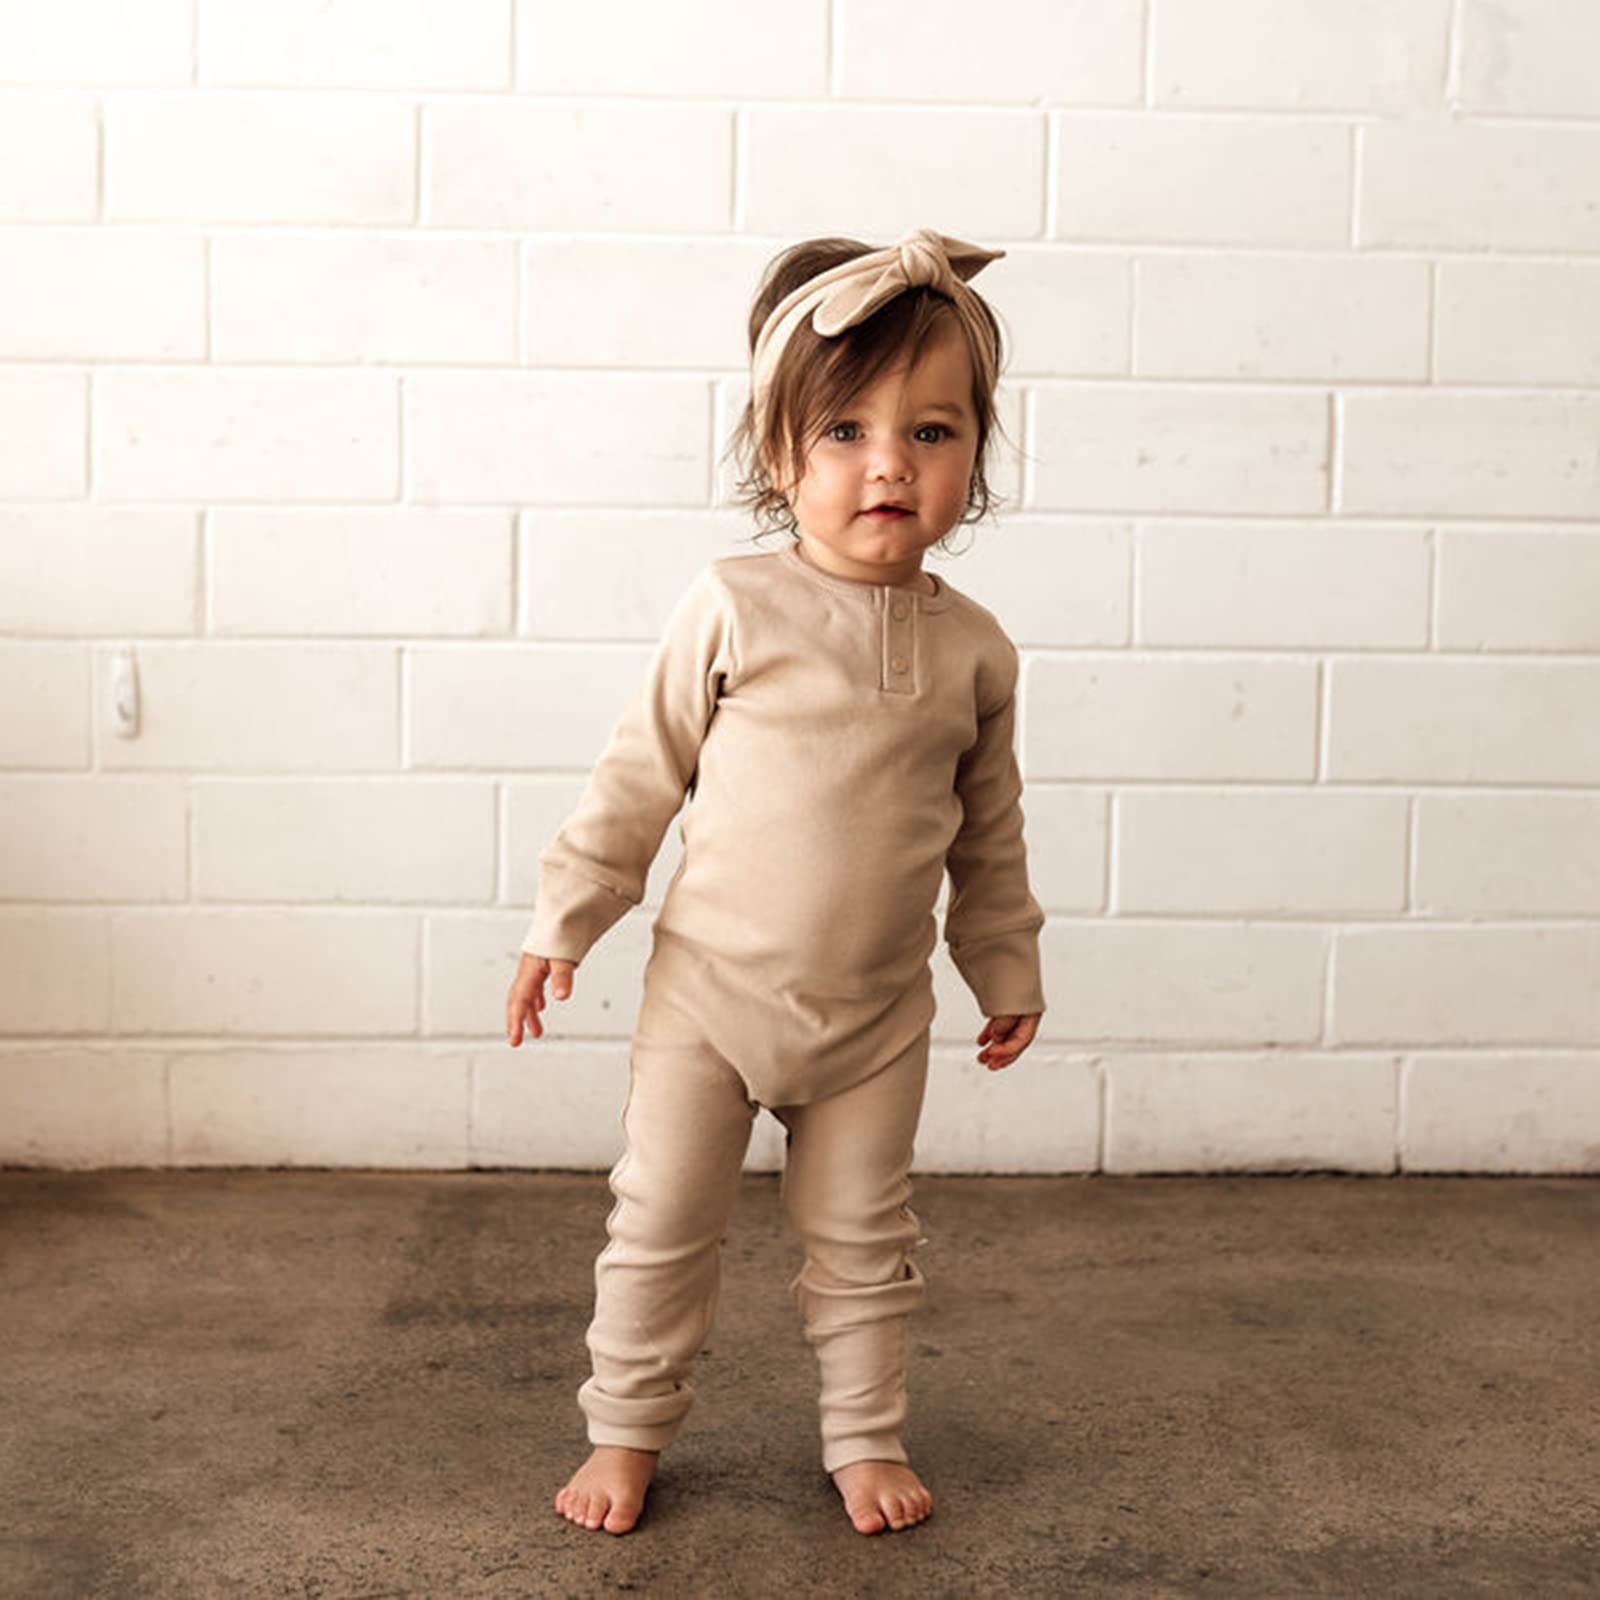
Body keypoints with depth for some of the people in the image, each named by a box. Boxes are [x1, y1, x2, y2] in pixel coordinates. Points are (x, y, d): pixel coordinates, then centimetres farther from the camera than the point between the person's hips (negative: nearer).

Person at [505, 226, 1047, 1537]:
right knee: (662, 1225, 9)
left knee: (865, 1241, 14)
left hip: (877, 1016, 2)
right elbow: (641, 773, -4)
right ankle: (628, 1430, 29)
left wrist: (1008, 970, 15)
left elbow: (989, 834, 8)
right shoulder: (734, 610, -12)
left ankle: (866, 1439, 33)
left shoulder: (974, 649, -3)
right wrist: (566, 919, -2)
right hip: (710, 989, -1)